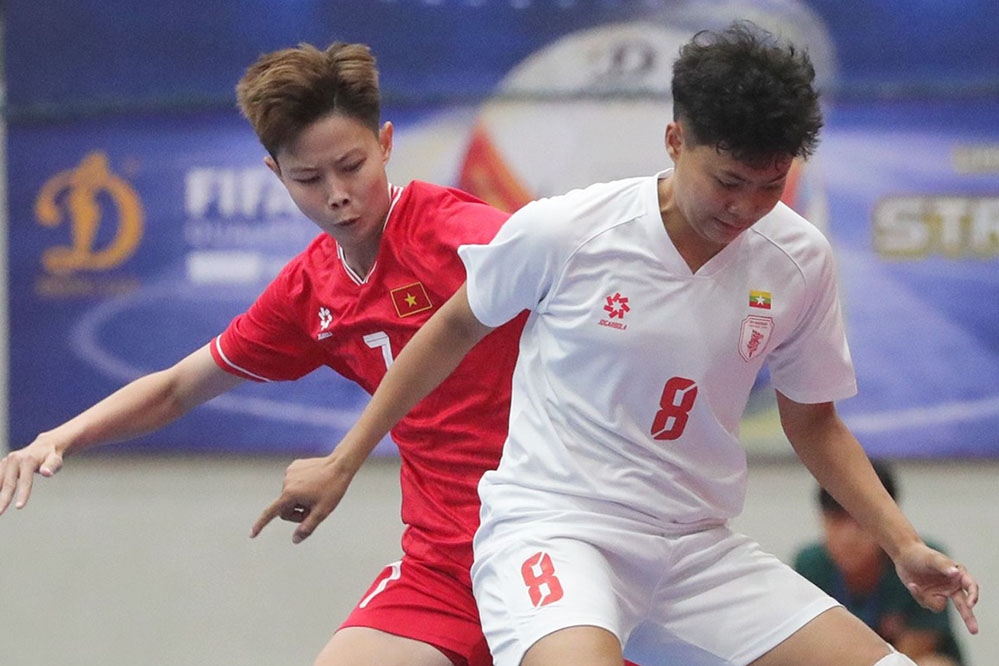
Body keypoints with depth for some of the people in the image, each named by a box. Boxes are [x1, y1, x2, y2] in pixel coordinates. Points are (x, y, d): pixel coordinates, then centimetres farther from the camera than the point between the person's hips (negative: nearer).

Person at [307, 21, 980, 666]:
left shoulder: (801, 262, -1)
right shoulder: (560, 232, -11)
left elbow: (813, 421, 14)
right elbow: (457, 328, 7)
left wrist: (904, 546, 3)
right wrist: (344, 460, 12)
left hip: (697, 547, 5)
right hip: (552, 525, -5)